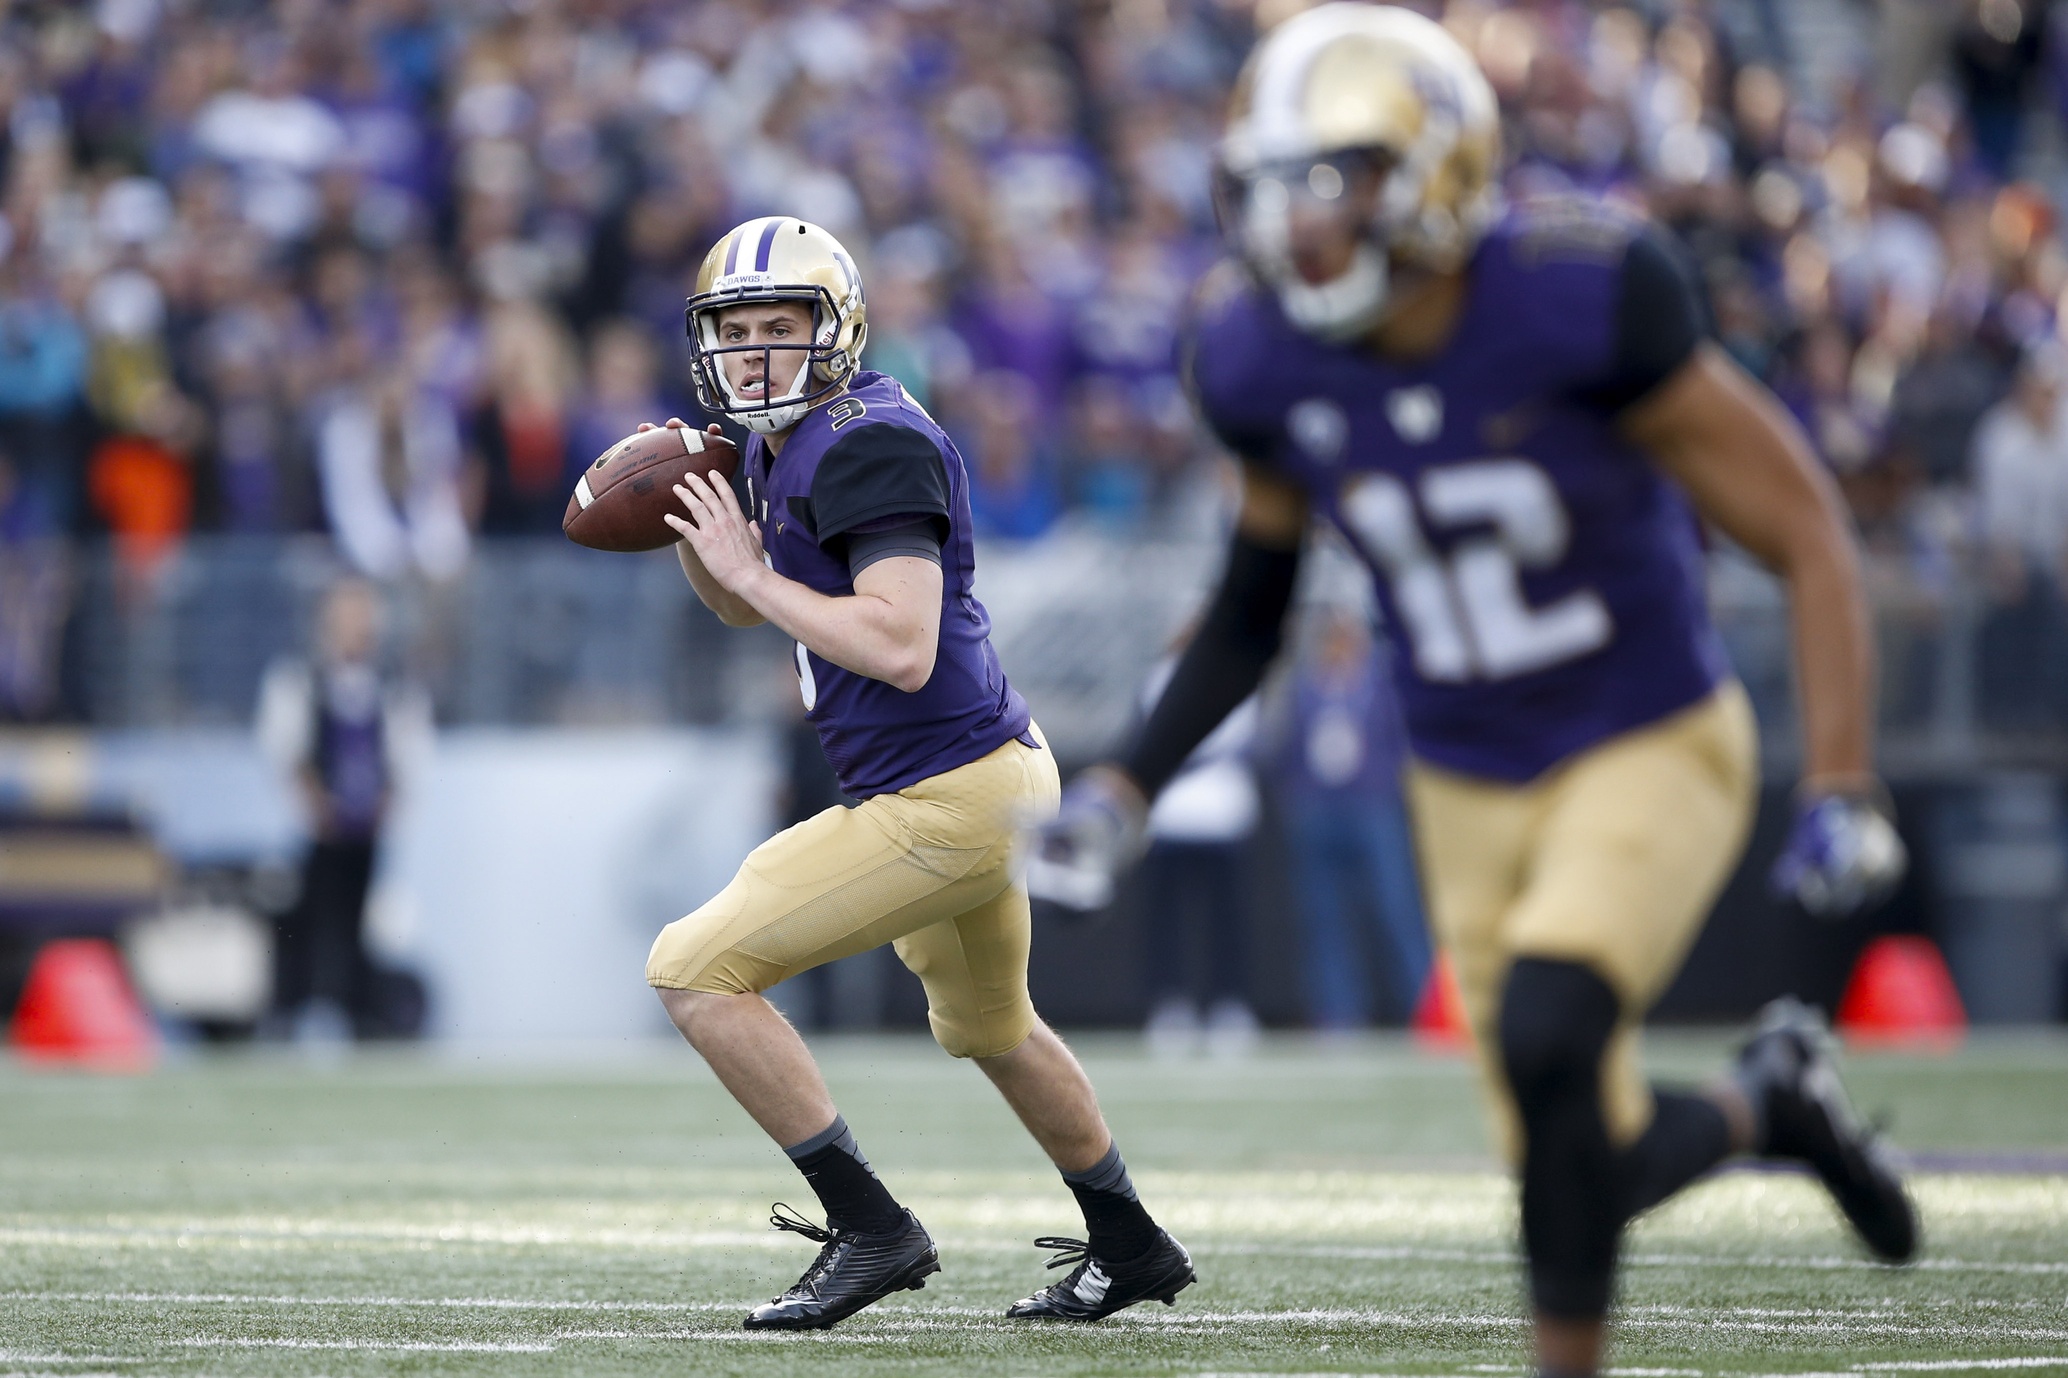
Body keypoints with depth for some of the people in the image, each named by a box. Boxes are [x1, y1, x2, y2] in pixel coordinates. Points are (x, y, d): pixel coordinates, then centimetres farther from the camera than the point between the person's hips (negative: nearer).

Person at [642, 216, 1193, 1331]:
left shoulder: (871, 446, -21)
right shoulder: (782, 446, 9)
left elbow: (902, 648, -30)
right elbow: (745, 609, 24)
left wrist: (756, 569, -22)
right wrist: (684, 523, 5)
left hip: (951, 798, -11)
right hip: (984, 782, 11)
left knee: (695, 969, -11)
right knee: (986, 1026, 32)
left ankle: (870, 1229, -9)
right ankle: (1131, 1250, 49)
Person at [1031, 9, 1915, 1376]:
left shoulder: (1582, 303, -24)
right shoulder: (1264, 355, -10)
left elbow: (1809, 539, -16)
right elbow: (1258, 598, 10)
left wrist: (1845, 789, -23)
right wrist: (1131, 785, 1)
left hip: (1655, 751, -5)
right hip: (1470, 790, 5)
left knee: (1545, 1033, -29)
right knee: (1588, 1159, 3)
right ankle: (1766, 1101, 37)